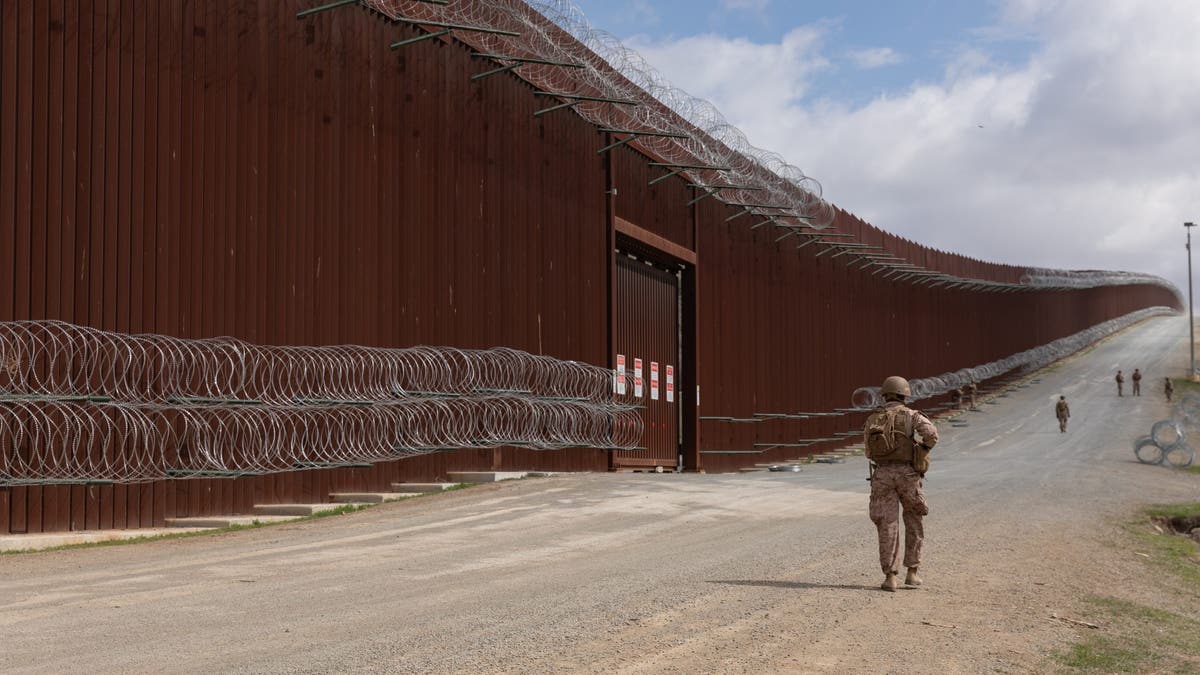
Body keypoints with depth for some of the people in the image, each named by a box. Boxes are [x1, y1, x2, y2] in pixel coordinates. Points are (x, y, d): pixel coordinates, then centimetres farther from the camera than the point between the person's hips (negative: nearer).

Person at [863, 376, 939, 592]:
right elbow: (931, 433, -19)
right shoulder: (910, 415, -1)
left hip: (882, 475, 2)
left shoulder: (872, 420, 11)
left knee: (887, 526, 2)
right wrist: (922, 452, -2)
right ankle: (912, 573, 14)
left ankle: (890, 577, -4)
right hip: (907, 474, -2)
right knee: (914, 524, 14)